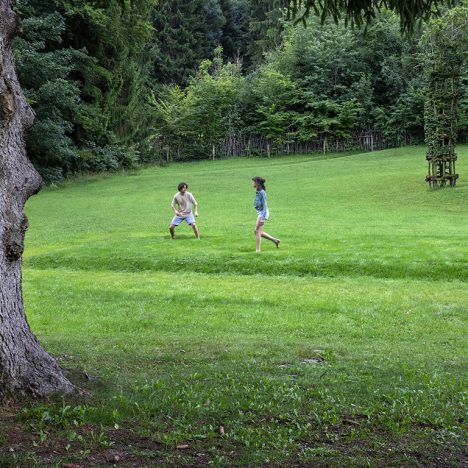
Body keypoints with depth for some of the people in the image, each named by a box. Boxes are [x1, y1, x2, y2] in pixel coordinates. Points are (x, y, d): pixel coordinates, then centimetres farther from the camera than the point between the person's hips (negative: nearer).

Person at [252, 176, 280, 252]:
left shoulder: (262, 192, -18)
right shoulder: (257, 192, 8)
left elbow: (264, 205, -20)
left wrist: (263, 218, -24)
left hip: (263, 213, -9)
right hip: (260, 213, 9)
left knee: (257, 231, -6)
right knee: (259, 232, 14)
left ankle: (258, 250, -1)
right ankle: (275, 240, 24)